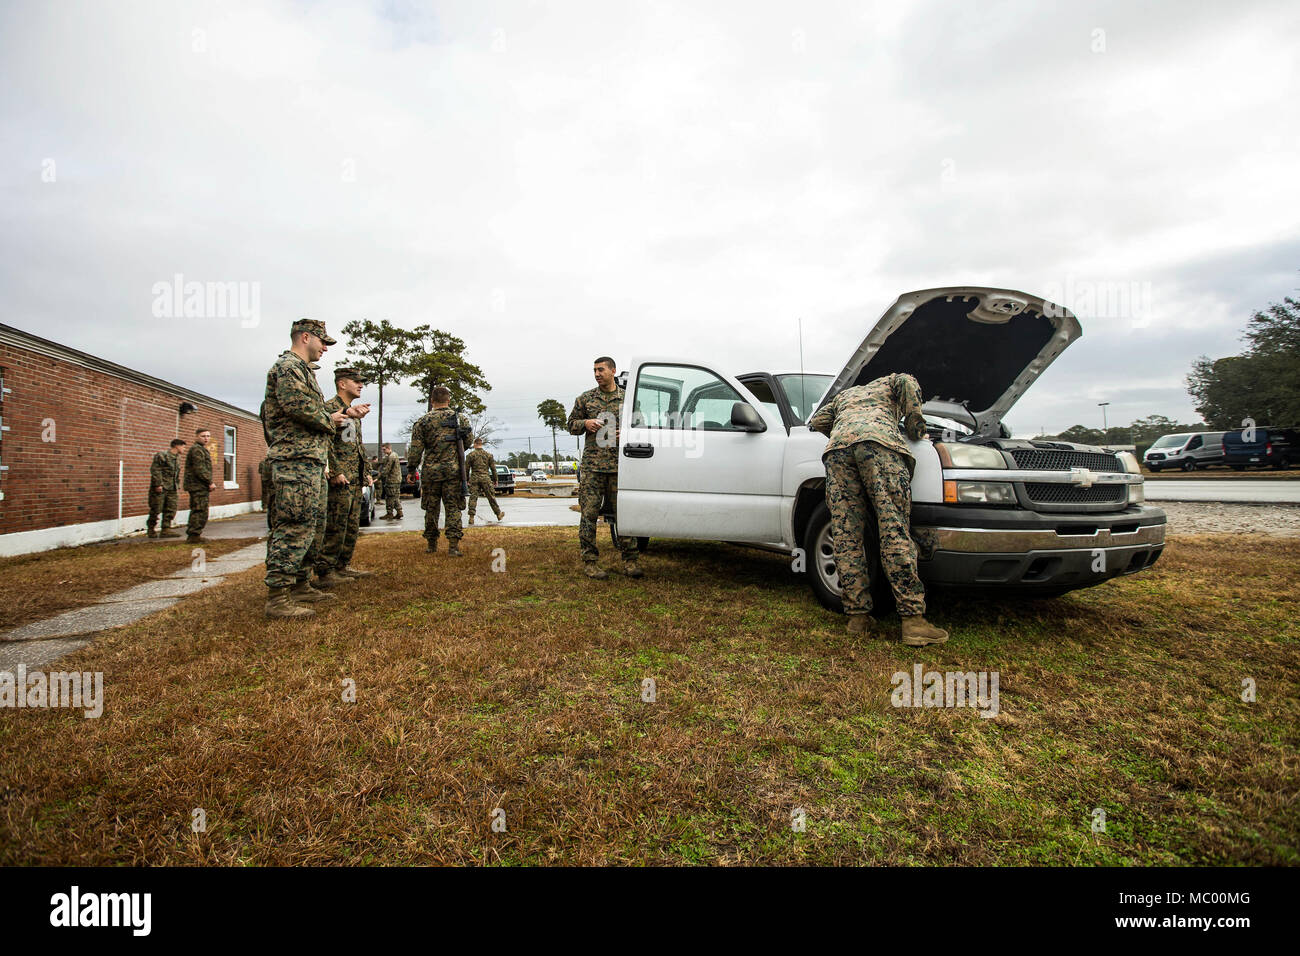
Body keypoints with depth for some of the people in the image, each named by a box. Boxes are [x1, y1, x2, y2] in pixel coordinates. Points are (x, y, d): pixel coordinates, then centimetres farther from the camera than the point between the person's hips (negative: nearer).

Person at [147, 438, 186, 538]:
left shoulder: (178, 457, 16)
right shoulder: (162, 455, -10)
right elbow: (155, 470, -16)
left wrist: (177, 485, 16)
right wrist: (158, 484, -20)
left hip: (172, 489, 8)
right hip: (160, 488, -8)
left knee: (171, 509, 3)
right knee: (156, 509, -1)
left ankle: (166, 529, 6)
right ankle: (151, 530, 10)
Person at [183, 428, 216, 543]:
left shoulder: (203, 450, 22)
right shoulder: (196, 450, -11)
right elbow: (199, 470, -20)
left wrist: (209, 485, 23)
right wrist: (210, 482, -16)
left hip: (200, 487, 11)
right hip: (198, 487, -11)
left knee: (196, 511, 14)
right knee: (200, 512, -10)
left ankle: (193, 536, 21)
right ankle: (194, 536, -8)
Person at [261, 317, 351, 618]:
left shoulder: (303, 370, 26)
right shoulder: (288, 366, -7)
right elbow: (299, 407, -22)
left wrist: (343, 416, 13)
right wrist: (329, 421, -7)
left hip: (312, 462, 11)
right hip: (296, 460, -11)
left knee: (315, 526, 14)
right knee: (295, 527, -13)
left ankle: (300, 585, 23)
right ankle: (277, 598, -11)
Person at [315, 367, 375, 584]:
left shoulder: (355, 412, 22)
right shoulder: (330, 408, -7)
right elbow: (326, 443, -17)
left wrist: (366, 472, 19)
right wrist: (335, 473, -21)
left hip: (356, 478, 10)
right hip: (341, 479, -9)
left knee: (352, 525, 13)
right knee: (335, 526, -8)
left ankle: (343, 566, 21)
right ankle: (325, 572, -3)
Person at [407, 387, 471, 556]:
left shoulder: (423, 421, 1)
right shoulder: (459, 418, 3)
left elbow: (416, 449, -1)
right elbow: (467, 441, 10)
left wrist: (411, 469, 5)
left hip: (430, 471, 0)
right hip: (453, 470, 0)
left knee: (431, 508, 10)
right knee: (453, 507, 1)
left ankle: (432, 545, 18)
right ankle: (453, 545, -6)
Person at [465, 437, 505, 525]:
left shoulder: (470, 455, 0)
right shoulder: (488, 455, 5)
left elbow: (466, 469, 1)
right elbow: (493, 468, 7)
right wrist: (495, 480, 15)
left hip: (474, 479, -1)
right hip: (486, 478, 1)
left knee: (473, 497, 0)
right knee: (491, 497, 10)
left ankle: (471, 517, -7)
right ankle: (498, 514, 20)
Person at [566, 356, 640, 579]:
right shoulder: (585, 398, 12)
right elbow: (571, 425, 17)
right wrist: (585, 423, -5)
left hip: (619, 466, 0)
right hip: (592, 465, 0)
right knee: (589, 514, -3)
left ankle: (629, 561, 8)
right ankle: (589, 561, 6)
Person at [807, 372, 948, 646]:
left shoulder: (844, 395, 45)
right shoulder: (890, 383, 35)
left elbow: (816, 421, 39)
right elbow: (907, 381, 15)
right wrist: (915, 426, 24)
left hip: (838, 446, 4)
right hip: (878, 440, -3)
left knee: (847, 538, 1)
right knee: (895, 532, -8)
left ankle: (857, 616, 1)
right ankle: (913, 620, -11)